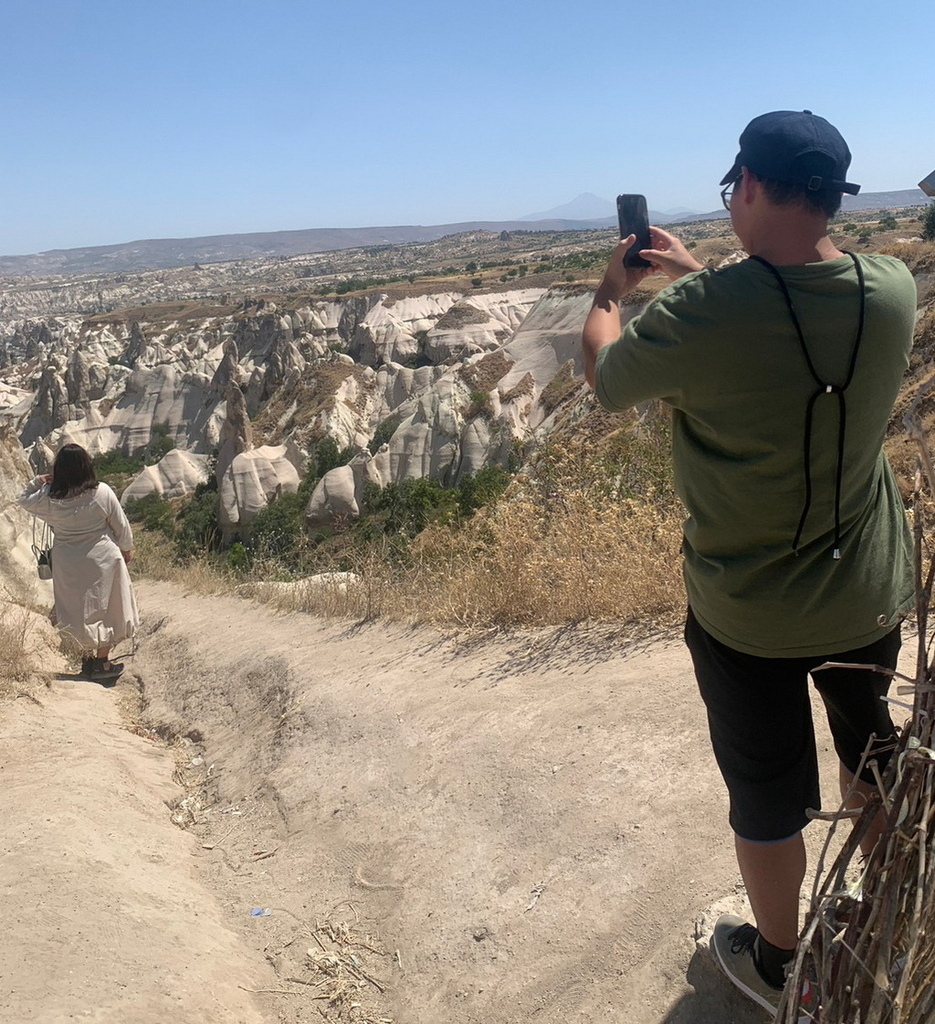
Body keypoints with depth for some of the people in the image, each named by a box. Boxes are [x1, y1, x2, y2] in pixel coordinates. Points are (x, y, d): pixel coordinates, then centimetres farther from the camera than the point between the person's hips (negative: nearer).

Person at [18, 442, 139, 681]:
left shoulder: (49, 498, -12)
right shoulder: (102, 493, -17)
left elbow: (24, 500, 11)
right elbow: (121, 525, -5)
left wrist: (39, 482, 1)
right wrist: (127, 548, 11)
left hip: (68, 565, 2)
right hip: (102, 560, -2)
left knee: (79, 609, 17)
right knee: (106, 607, 12)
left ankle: (89, 658, 28)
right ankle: (102, 663, 18)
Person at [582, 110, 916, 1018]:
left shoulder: (702, 314, -26)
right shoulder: (893, 291, -10)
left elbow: (606, 380, -6)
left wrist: (611, 291, 13)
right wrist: (694, 274, 16)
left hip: (747, 611, -4)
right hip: (871, 593, 5)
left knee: (768, 795, 16)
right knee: (872, 757, 28)